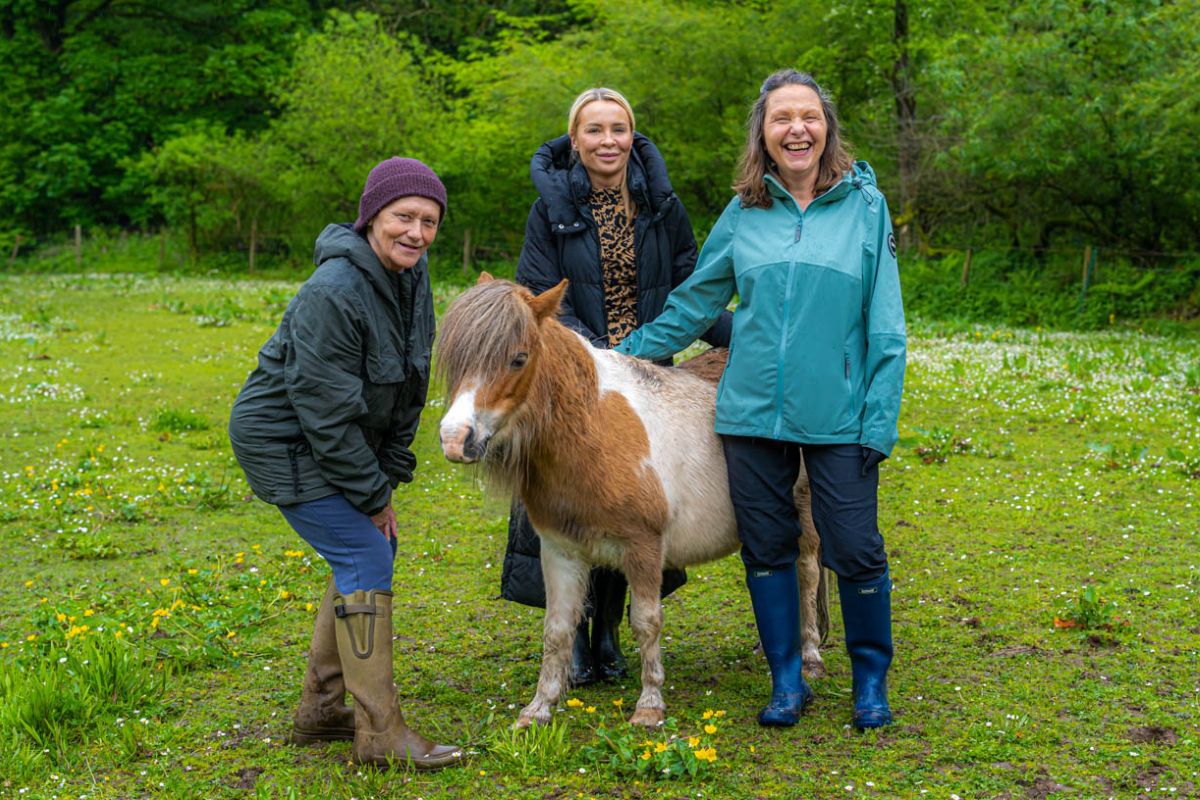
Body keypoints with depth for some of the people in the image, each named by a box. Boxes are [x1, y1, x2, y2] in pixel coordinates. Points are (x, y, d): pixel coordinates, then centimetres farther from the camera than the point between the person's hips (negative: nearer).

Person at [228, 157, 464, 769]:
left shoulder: (412, 277, -1)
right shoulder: (333, 293, -28)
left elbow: (407, 391, 7)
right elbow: (326, 410, -26)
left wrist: (388, 478, 3)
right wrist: (371, 495, -16)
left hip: (338, 439, 9)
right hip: (283, 441, -9)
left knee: (371, 550, 12)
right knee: (366, 559, -12)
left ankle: (320, 709, 25)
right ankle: (380, 735, -5)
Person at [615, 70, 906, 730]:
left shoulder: (865, 206, 0)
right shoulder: (743, 213, 5)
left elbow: (885, 327, 0)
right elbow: (695, 303, 16)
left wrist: (881, 420, -6)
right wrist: (628, 352, 13)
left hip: (838, 418, -2)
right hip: (752, 411, 2)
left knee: (854, 549, 1)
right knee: (766, 547, 9)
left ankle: (871, 677, 24)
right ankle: (787, 681, 25)